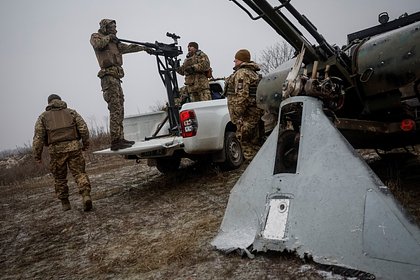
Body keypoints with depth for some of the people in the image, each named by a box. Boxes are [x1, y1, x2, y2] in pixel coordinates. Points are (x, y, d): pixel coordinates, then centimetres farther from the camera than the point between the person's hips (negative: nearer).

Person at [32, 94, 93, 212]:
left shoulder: (43, 117, 12)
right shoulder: (71, 112, 14)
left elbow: (38, 137, 3)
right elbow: (83, 128, 2)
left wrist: (37, 155, 5)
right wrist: (85, 143, 11)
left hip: (56, 150, 0)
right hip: (74, 147, 0)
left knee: (59, 177, 14)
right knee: (79, 173, 2)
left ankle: (65, 203, 21)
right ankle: (86, 196, -18)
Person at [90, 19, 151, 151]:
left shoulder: (114, 42, 26)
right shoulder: (96, 36, 7)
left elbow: (128, 47, 30)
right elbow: (98, 44, -16)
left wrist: (143, 47, 27)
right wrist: (108, 37, -2)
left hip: (115, 78, 9)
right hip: (109, 76, -9)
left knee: (119, 110, 7)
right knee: (115, 109, -16)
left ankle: (120, 139, 10)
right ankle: (115, 141, -18)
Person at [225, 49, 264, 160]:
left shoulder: (242, 73, -11)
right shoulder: (254, 73, 22)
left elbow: (242, 96, -21)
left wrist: (237, 115, -20)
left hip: (247, 114, -10)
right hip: (255, 112, 10)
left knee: (245, 140, -5)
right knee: (254, 142, 14)